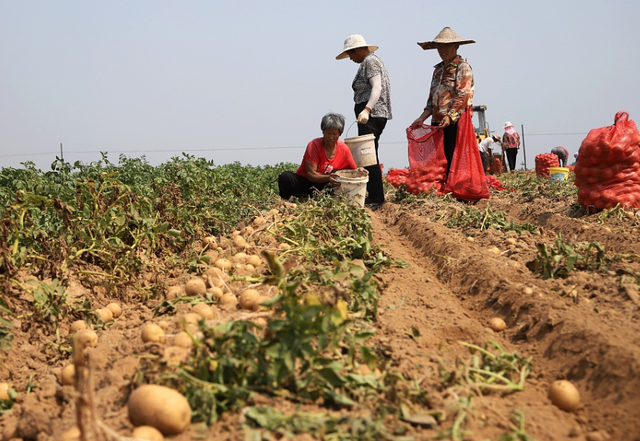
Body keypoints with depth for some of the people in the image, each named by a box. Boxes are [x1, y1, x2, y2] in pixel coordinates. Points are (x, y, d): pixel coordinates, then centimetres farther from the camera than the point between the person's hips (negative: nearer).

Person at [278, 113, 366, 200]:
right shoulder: (314, 145, -17)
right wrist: (327, 178, -43)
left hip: (324, 185, 3)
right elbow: (311, 174, -23)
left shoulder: (344, 149, -5)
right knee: (285, 177, -31)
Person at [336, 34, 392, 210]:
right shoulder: (373, 60, 23)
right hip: (375, 115, 11)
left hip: (371, 115, -11)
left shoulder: (369, 61, -8)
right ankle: (374, 197, 14)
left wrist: (366, 110, -33)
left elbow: (377, 87, -22)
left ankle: (376, 199, -11)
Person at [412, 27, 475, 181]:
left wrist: (449, 117, -25)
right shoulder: (438, 69, 20)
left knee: (453, 161, -8)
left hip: (455, 122, -7)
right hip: (437, 122, 7)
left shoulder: (463, 67, -2)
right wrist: (422, 118, 7)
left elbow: (463, 96, -13)